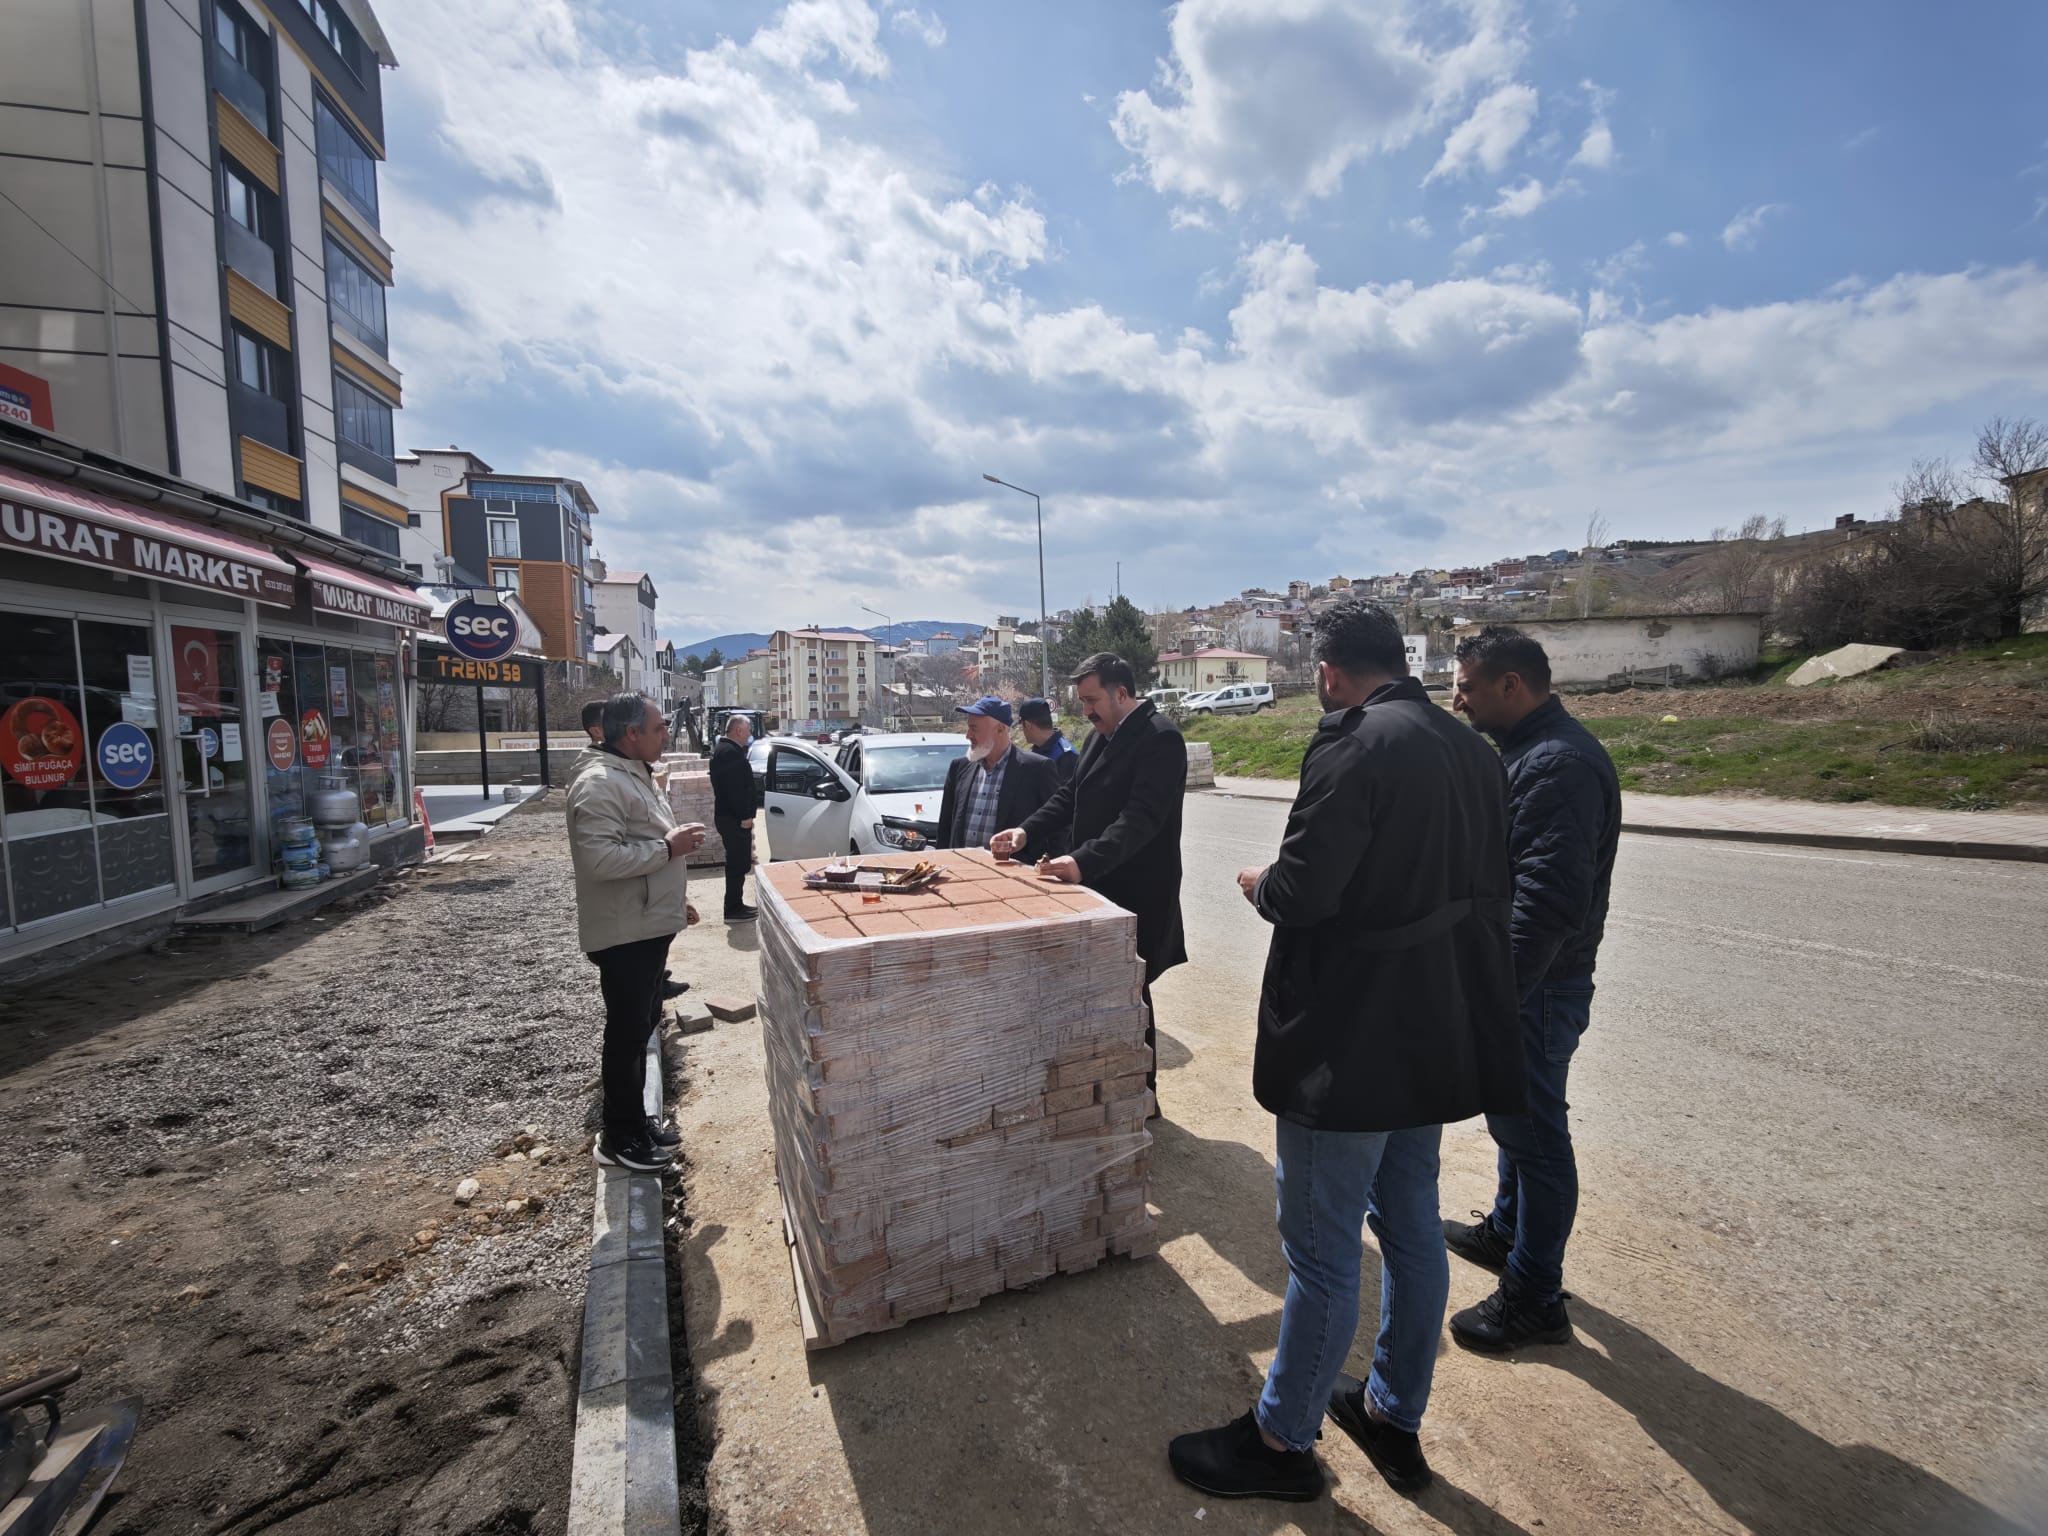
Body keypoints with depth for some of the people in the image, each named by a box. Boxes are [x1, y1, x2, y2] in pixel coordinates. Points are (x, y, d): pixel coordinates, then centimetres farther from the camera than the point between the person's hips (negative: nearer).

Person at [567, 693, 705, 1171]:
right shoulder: (599, 783, -20)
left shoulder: (634, 775, 14)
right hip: (624, 933, -10)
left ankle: (635, 1120, 33)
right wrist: (668, 847, -23)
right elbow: (600, 859, -30)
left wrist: (676, 899, 21)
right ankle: (619, 1138, 18)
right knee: (628, 1032, 2)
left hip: (649, 926, 10)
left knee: (642, 1025, 19)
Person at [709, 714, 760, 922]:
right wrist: (744, 816, -21)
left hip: (729, 816, 11)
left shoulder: (722, 749, 17)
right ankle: (733, 910, 1)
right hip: (734, 819, -11)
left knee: (737, 863, 16)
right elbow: (735, 788, -24)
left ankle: (735, 905, 24)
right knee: (738, 864, -5)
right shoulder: (730, 752, -18)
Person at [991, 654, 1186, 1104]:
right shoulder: (1102, 734, 12)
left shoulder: (1159, 738, -17)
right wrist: (1027, 832, -2)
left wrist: (1083, 862, -38)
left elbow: (1141, 818, -28)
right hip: (1097, 887, 8)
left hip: (1135, 895, -8)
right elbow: (1071, 795, 13)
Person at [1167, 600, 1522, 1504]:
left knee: (1322, 1253, 8)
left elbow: (1301, 895, -25)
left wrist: (1255, 880, -5)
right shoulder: (1472, 751, 7)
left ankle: (1283, 1440, 28)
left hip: (1348, 1046, -9)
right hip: (1436, 1038, 9)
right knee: (1412, 1232, 21)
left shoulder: (1357, 747, -21)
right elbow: (1489, 891, 14)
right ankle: (1396, 1418, 41)